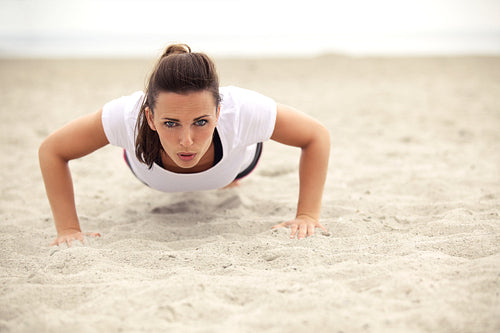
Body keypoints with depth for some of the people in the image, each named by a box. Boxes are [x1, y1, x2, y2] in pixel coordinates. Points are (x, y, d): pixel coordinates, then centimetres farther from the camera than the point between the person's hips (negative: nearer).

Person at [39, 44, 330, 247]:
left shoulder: (242, 111, -48)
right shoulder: (128, 115, -47)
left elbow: (317, 137, -31)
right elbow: (52, 151, -31)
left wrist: (308, 216, -36)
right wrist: (69, 229, -35)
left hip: (235, 156, 1)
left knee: (231, 176, 39)